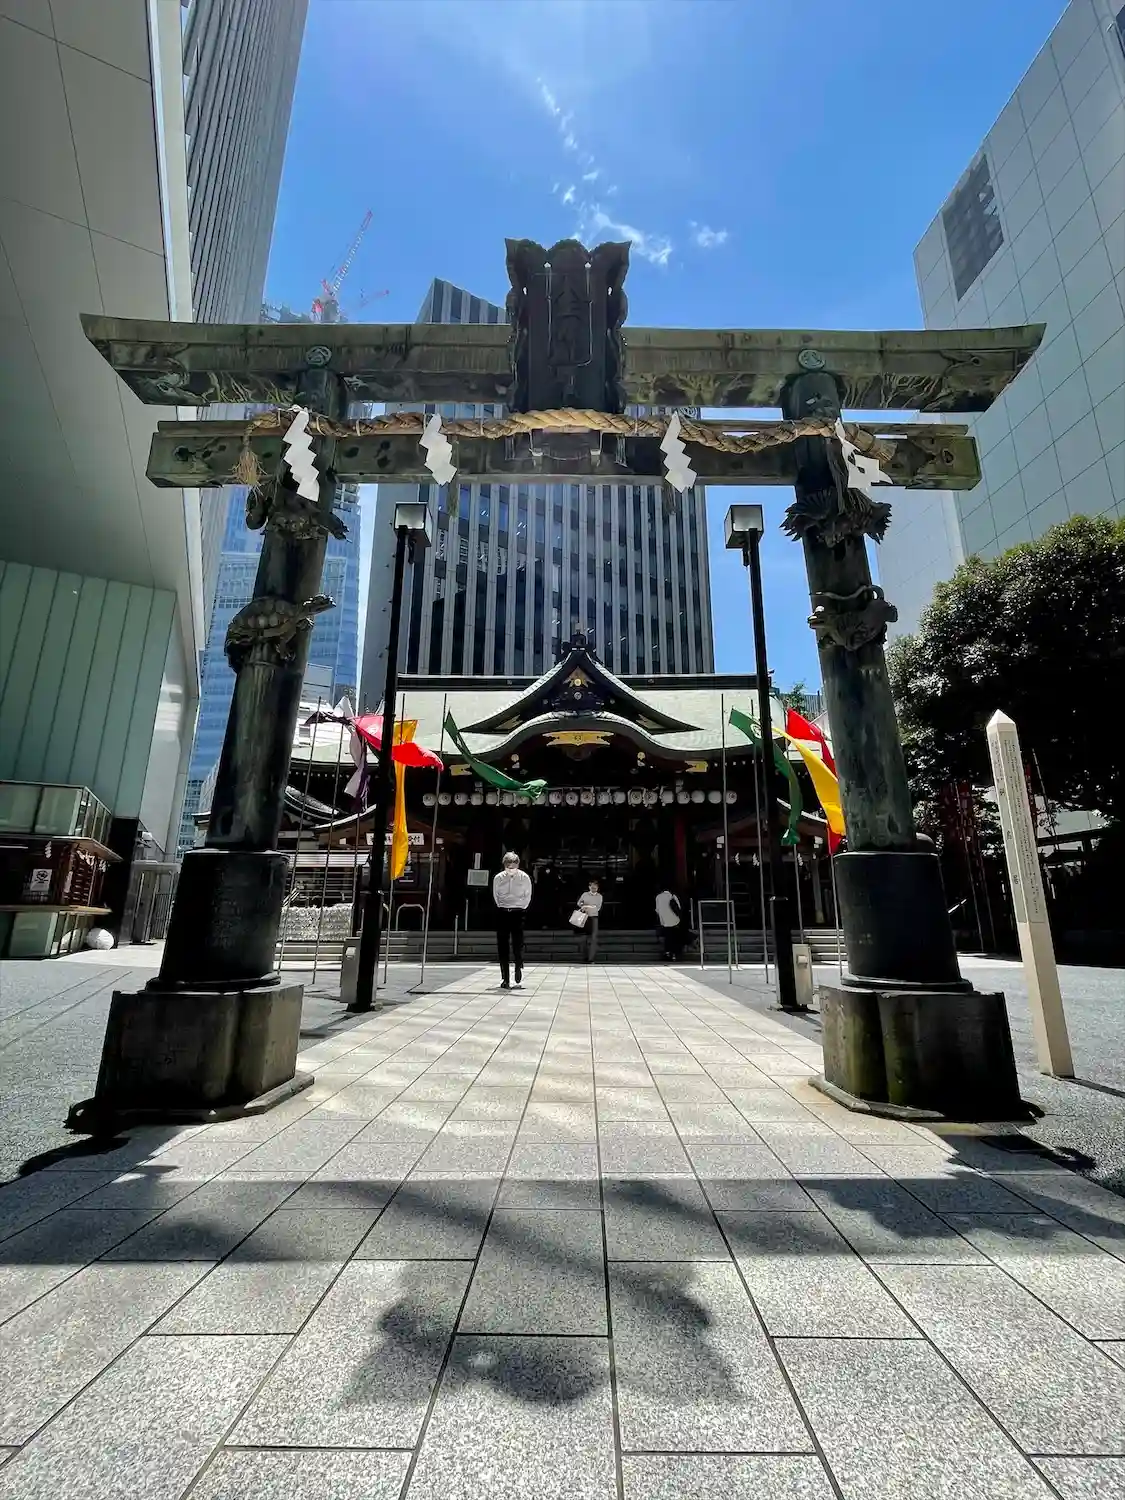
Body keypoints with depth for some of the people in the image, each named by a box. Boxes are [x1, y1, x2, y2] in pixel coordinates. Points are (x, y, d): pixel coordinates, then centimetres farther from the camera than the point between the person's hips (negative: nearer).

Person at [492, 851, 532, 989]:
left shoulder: (524, 877, -6)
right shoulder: (498, 878, -3)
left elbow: (528, 896, 5)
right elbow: (495, 896, 10)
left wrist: (522, 909, 3)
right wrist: (501, 907, 7)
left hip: (518, 913, -1)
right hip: (502, 913, 2)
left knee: (518, 944, -7)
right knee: (502, 946, 1)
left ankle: (519, 973, 11)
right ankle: (505, 979, 9)